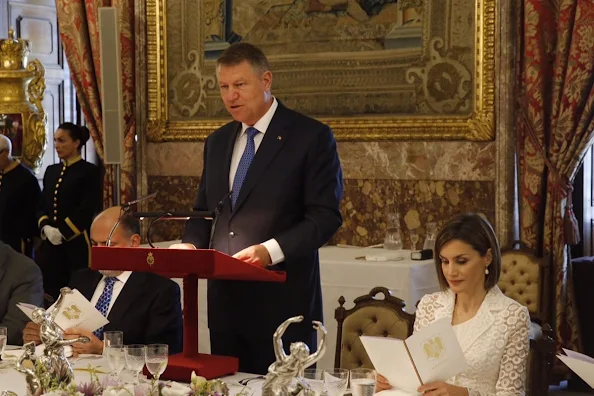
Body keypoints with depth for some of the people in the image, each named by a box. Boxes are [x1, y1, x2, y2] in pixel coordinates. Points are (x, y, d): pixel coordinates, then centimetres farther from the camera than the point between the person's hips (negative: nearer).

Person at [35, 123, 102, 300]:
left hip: (77, 241, -5)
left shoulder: (90, 171, -4)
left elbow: (88, 209, -11)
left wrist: (62, 232, -13)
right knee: (49, 292, 1)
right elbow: (41, 205, 14)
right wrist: (45, 227, -5)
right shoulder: (51, 171, 15)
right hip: (51, 242, 5)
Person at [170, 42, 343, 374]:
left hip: (281, 297, -5)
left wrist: (271, 250, -22)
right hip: (224, 296, 6)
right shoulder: (218, 142, 15)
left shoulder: (312, 137, -5)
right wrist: (190, 245, 2)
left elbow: (326, 217, -10)